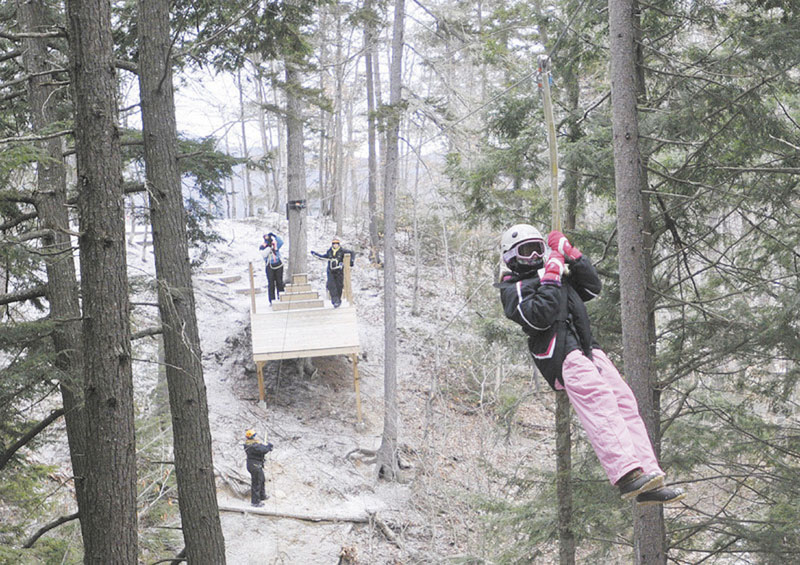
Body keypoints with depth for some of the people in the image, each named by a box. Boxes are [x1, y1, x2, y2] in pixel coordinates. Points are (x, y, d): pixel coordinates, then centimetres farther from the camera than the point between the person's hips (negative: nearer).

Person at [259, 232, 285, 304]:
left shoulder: (275, 243, 3)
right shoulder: (262, 247, -1)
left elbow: (281, 242, -17)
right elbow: (264, 255, -17)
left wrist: (274, 236, -25)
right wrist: (269, 246, -23)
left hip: (279, 265, 2)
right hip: (270, 266, -2)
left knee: (279, 283, 4)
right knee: (271, 284, -3)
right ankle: (272, 301, 0)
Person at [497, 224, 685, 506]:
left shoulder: (557, 275, 33)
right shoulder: (513, 289, 8)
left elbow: (592, 287, 23)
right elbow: (538, 318, -11)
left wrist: (571, 255, 17)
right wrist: (551, 279, -8)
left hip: (588, 349, 8)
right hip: (563, 356, -8)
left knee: (625, 402, -4)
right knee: (600, 404, -26)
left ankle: (648, 478, -7)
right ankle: (627, 474, -38)